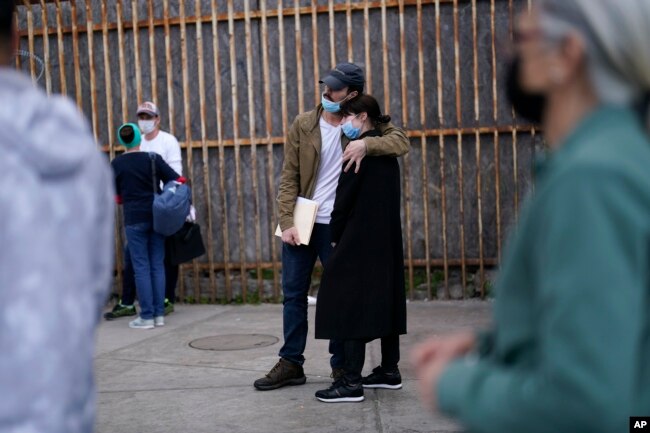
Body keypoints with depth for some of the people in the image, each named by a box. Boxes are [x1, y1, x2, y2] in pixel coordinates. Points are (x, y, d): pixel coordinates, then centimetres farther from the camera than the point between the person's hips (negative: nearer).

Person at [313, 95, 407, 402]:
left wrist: (335, 237, -2)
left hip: (359, 241, -9)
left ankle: (352, 382, -5)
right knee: (385, 301, 14)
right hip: (388, 240, 9)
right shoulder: (387, 151, 12)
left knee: (351, 304, -6)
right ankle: (389, 371, 22)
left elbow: (344, 198, -13)